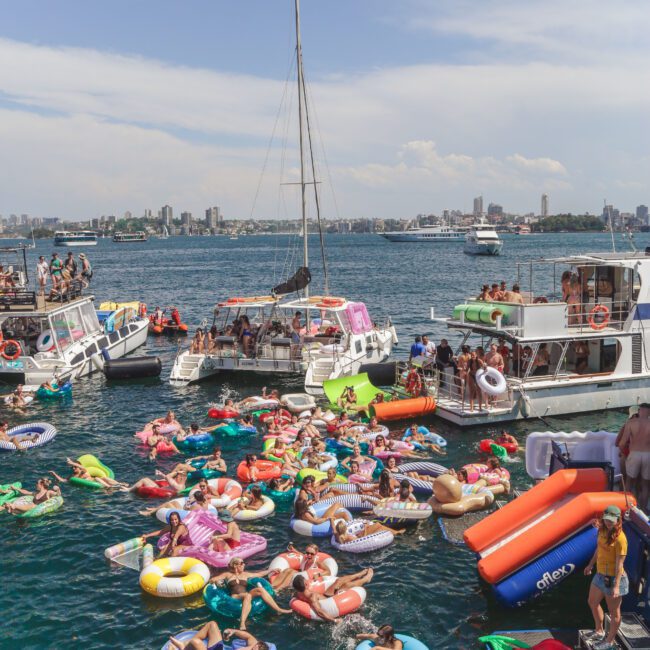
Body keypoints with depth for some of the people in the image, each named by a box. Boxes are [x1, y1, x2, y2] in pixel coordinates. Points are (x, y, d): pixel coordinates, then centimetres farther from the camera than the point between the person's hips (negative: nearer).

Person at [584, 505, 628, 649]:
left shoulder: (620, 538, -25)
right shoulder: (603, 531, -1)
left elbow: (619, 564, -24)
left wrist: (616, 586, -24)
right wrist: (590, 565, 25)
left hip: (613, 578, -9)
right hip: (600, 575, 9)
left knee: (614, 612, 11)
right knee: (593, 603, 25)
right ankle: (599, 632, 45)